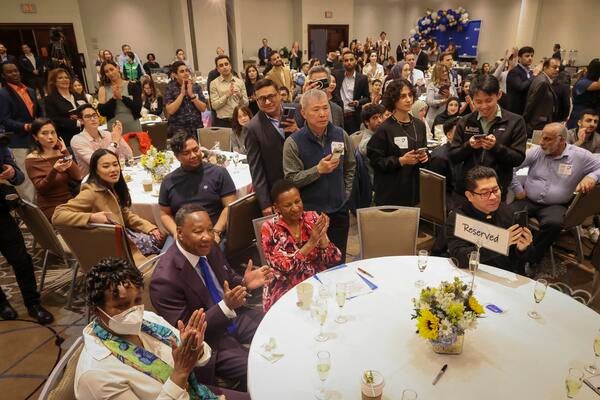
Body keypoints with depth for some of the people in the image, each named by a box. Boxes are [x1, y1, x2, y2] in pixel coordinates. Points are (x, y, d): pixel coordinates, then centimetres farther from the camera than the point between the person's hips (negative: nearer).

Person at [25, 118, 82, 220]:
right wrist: (54, 171, -28)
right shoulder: (31, 159, -1)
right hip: (51, 208, -4)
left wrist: (66, 153, -5)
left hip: (69, 203, 4)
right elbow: (41, 189, -12)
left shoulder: (61, 153, 10)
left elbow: (78, 178, -3)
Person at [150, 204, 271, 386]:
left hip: (235, 316, 7)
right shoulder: (165, 279, -27)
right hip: (208, 339, -7)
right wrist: (226, 306, -32)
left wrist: (245, 283, -13)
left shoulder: (209, 248, -6)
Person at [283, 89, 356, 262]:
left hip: (339, 209, 3)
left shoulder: (340, 135, 0)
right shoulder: (293, 142, -12)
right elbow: (291, 179, -14)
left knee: (339, 261, 17)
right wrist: (318, 170, -24)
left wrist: (345, 192, 8)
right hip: (309, 211, -3)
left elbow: (350, 167, 12)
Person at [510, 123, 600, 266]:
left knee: (554, 223, -35)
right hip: (528, 200, 1)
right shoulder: (536, 152, 1)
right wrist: (518, 189, -2)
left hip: (555, 205, -1)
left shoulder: (580, 156, -1)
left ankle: (529, 260, -17)